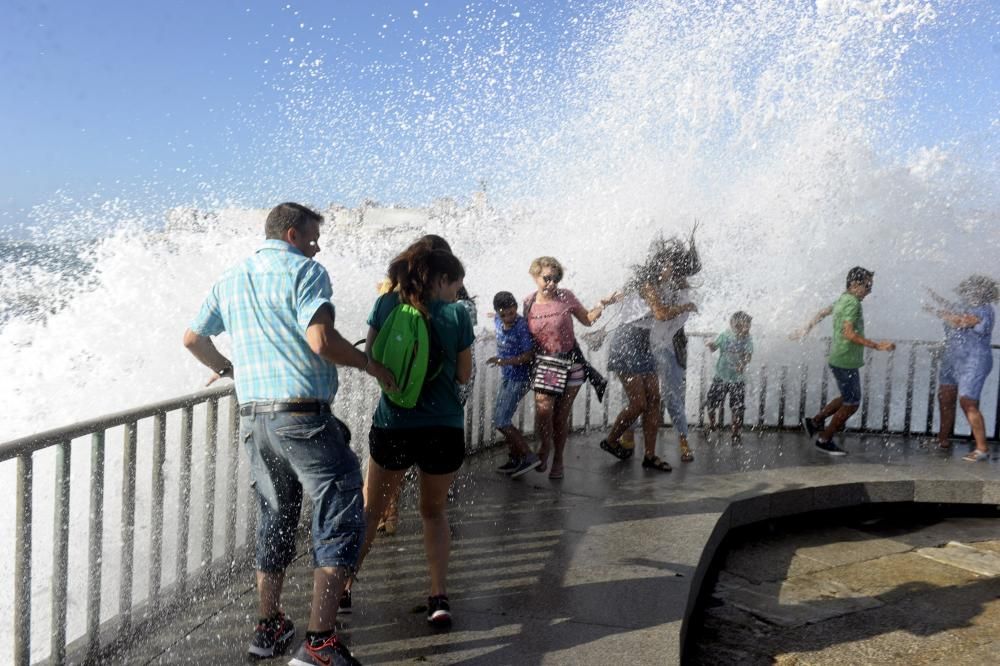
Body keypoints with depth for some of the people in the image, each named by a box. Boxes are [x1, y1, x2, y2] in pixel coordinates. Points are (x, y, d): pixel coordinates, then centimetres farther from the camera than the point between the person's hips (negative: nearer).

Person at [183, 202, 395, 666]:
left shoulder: (230, 281, 16)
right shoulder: (304, 271, -6)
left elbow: (192, 338, 23)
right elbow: (321, 340, -19)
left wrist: (226, 368, 39)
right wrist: (369, 365, -5)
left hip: (253, 418, 8)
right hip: (303, 416, -7)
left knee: (274, 520, 20)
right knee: (341, 519, -2)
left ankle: (268, 628, 27)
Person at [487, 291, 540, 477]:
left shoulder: (522, 326, -21)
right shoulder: (497, 322, 0)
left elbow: (529, 355, -21)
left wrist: (505, 361, -30)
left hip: (519, 379, -8)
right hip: (506, 377, 8)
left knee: (501, 421, -10)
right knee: (501, 419, 14)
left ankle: (529, 456, -6)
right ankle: (515, 459, 25)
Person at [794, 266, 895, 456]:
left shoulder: (843, 299, 11)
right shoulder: (852, 303, -19)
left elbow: (822, 313, 23)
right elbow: (849, 334, -27)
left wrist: (806, 329, 34)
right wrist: (876, 345, -30)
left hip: (839, 359, 10)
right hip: (846, 361, -10)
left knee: (847, 399, 22)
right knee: (851, 404, 2)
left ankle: (815, 422, 27)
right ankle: (825, 440, 12)